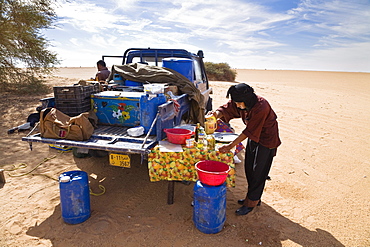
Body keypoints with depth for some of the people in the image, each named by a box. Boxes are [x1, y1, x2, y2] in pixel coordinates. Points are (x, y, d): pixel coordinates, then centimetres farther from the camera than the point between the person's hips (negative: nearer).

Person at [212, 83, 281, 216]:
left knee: (258, 172, 0)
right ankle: (252, 198, 31)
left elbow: (249, 132, -29)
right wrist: (217, 113, -32)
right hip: (253, 137, 8)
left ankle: (251, 202, 16)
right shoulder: (240, 103, -11)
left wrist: (230, 146, -26)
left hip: (266, 140, -8)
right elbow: (226, 109, -6)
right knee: (249, 169, 14)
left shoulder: (261, 108, -33)